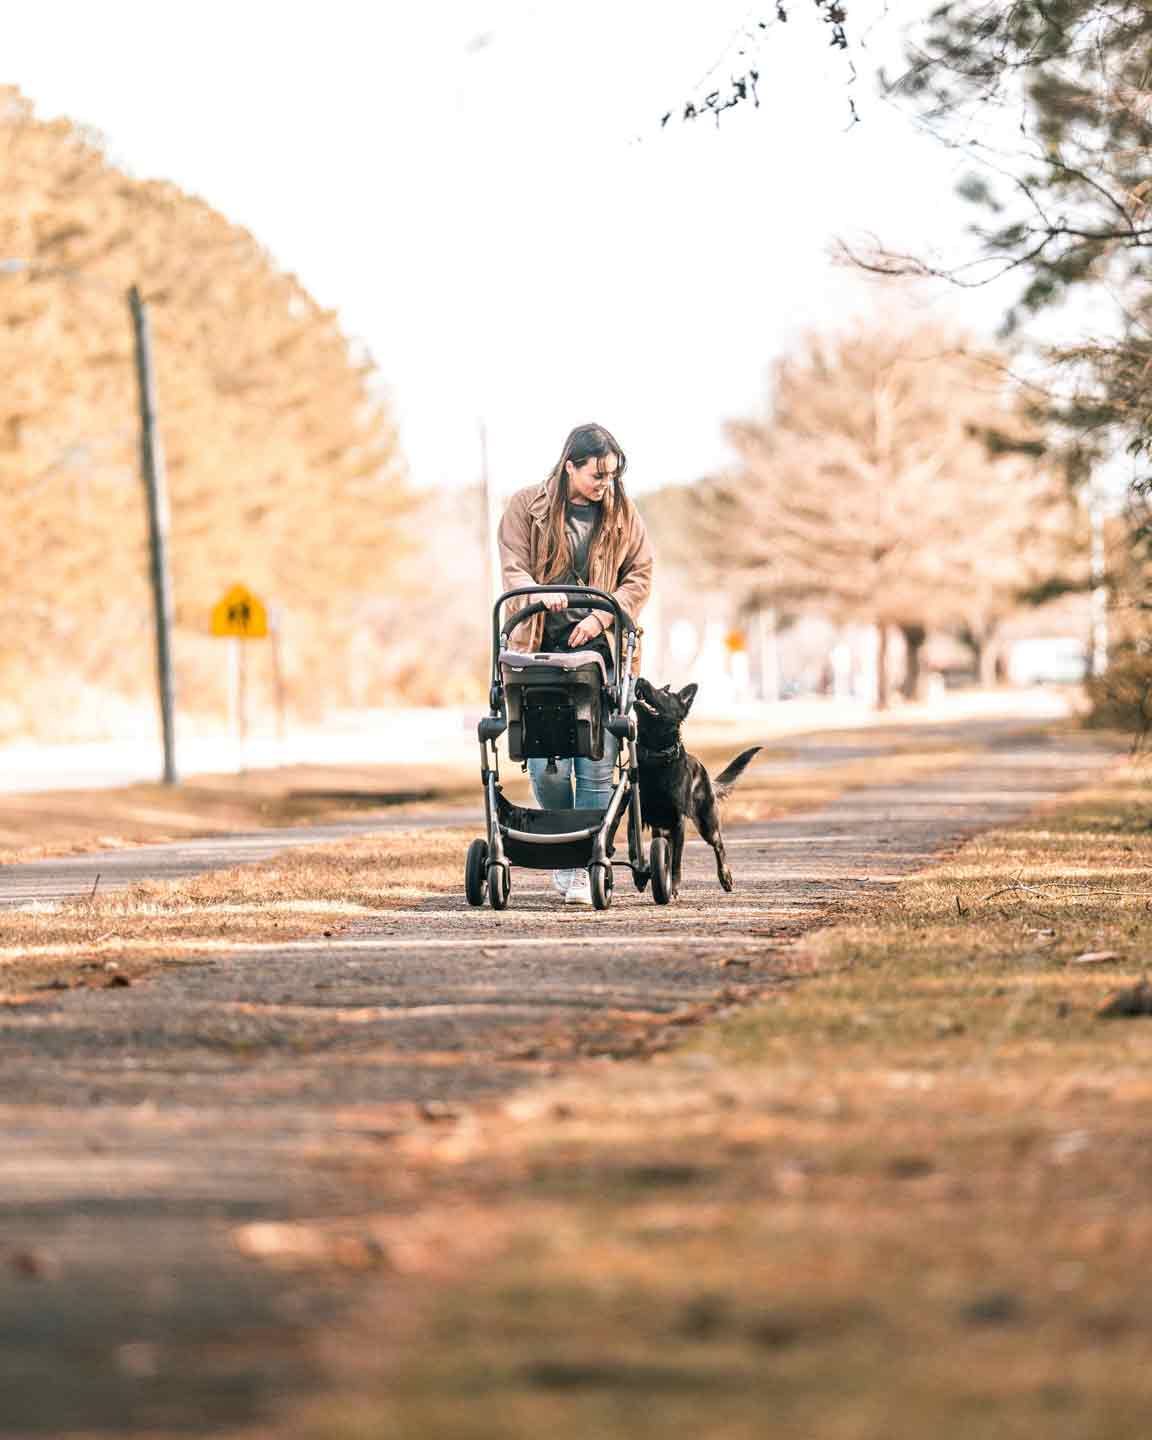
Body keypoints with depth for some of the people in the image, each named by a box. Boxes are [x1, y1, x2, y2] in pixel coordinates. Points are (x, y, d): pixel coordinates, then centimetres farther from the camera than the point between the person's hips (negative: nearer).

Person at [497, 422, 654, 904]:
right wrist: (539, 594, -24)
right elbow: (513, 568, -2)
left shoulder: (622, 514, 8)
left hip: (599, 649, 1)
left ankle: (585, 869, -1)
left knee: (597, 766, -6)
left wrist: (600, 617, -6)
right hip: (541, 647, -1)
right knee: (546, 765, -8)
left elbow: (640, 576, 9)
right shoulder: (527, 506, 3)